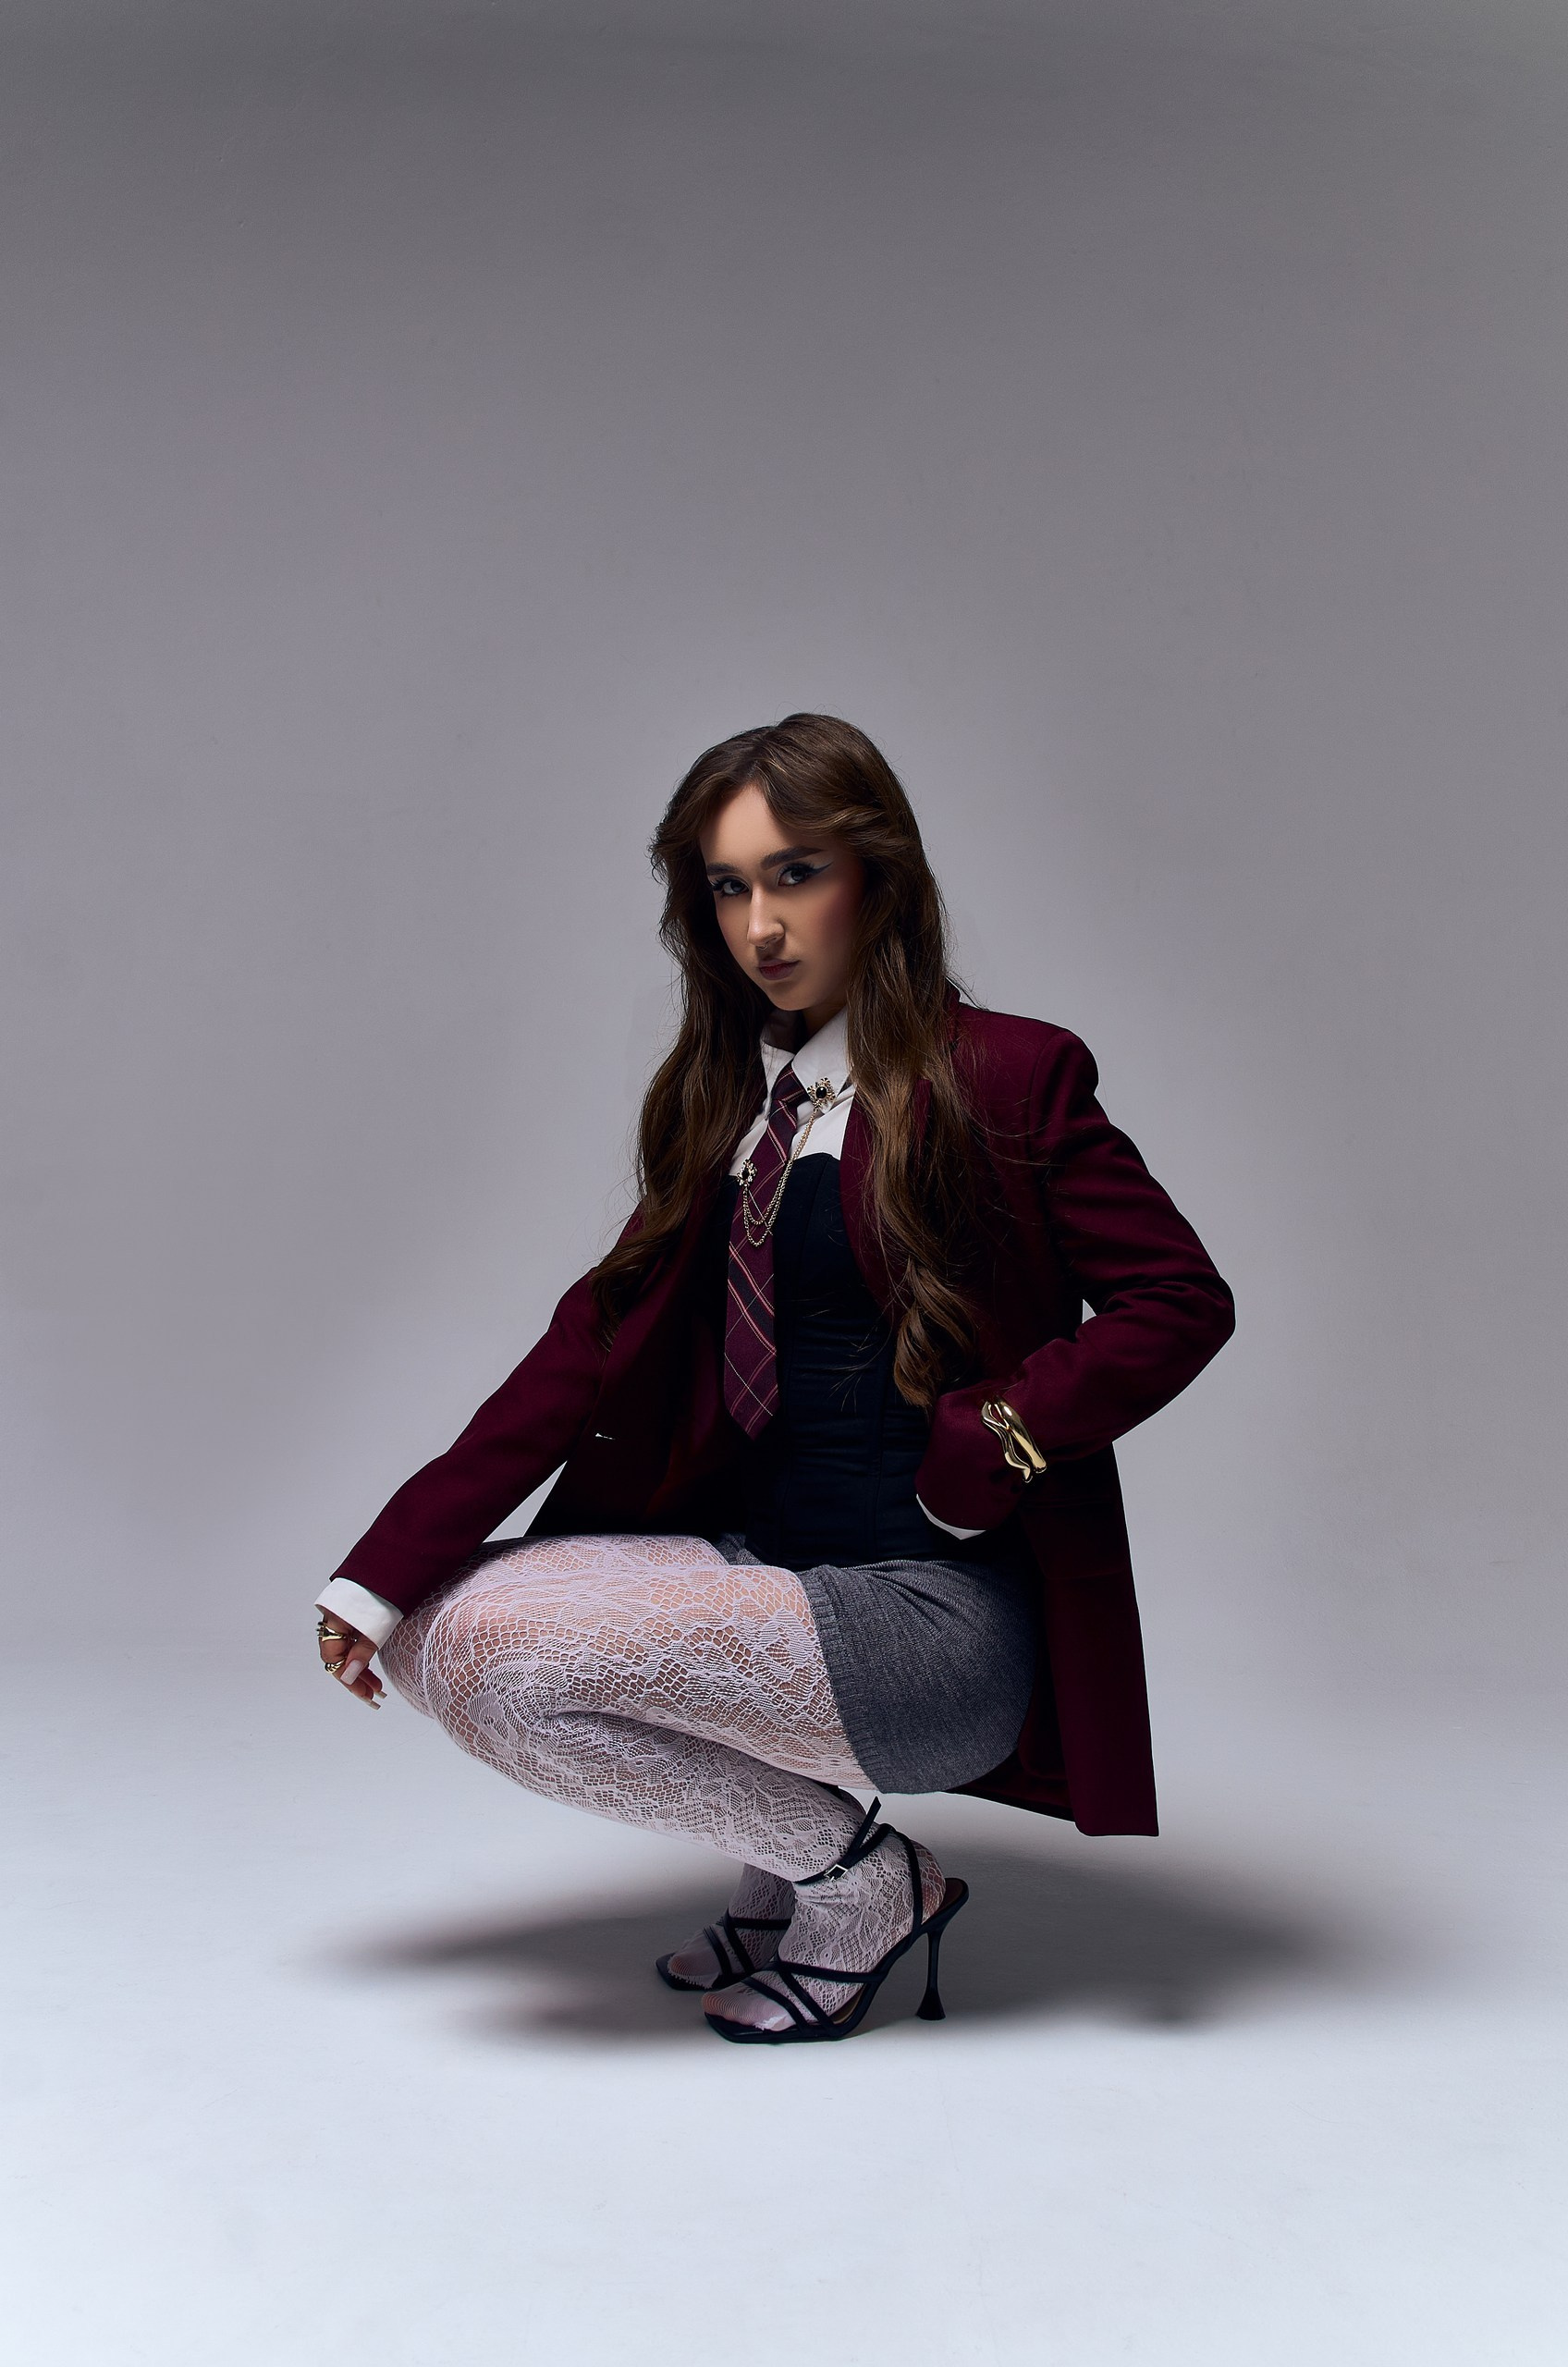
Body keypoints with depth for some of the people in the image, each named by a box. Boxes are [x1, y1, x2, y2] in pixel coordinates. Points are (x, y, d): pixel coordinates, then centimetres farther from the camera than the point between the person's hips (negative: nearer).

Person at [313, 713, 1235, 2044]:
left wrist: (988, 1440, -16)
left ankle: (858, 1881, 2)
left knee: (514, 1653, -21)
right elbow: (601, 1339, 4)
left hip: (944, 1610, -7)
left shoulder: (1002, 1077, -7)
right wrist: (389, 1568, -4)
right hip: (759, 1560, 7)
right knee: (437, 1628, -5)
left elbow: (1180, 1298, -7)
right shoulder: (719, 1097, 11)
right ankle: (794, 1860, 10)